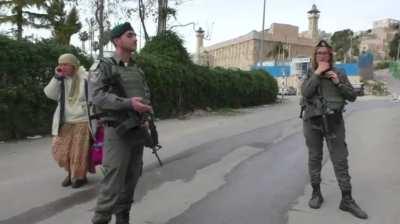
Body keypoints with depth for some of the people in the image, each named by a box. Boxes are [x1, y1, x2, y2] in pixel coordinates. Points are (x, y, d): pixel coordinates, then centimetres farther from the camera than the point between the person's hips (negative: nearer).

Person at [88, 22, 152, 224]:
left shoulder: (137, 69, 15)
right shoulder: (102, 66, -5)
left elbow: (146, 94, 18)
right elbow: (96, 96, -17)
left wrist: (147, 107, -4)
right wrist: (128, 103, -26)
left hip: (137, 131, 7)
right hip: (117, 132, -6)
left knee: (131, 180, 11)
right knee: (113, 183, -7)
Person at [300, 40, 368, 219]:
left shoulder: (338, 74, 5)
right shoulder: (310, 75, 4)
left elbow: (352, 96, 3)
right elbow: (306, 93, -15)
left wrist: (338, 83, -11)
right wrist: (317, 73, -15)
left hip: (334, 122, 0)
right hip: (312, 122, 0)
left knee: (340, 160, 0)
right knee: (314, 158, 8)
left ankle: (347, 200, 9)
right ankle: (316, 193, 22)